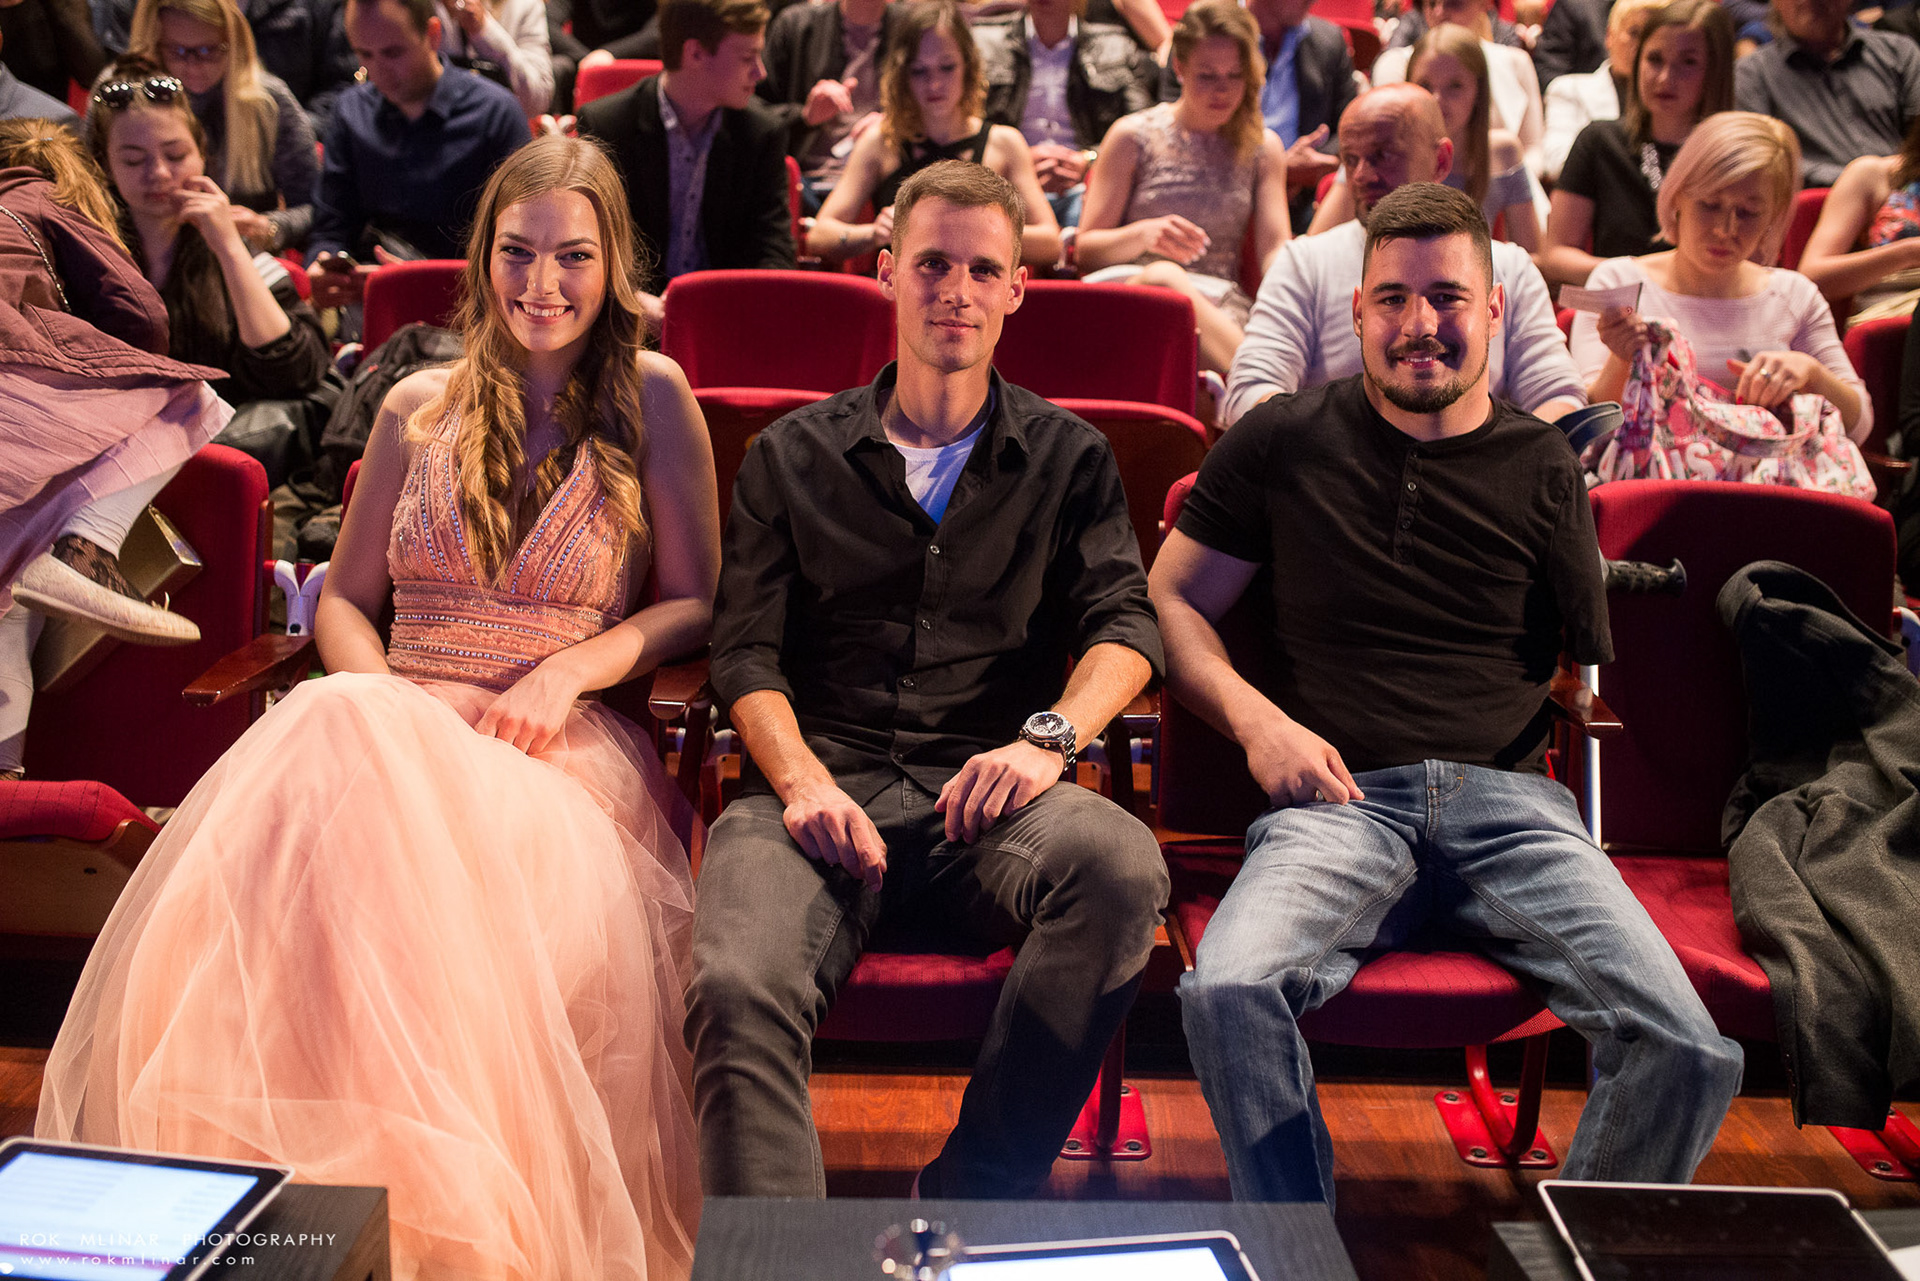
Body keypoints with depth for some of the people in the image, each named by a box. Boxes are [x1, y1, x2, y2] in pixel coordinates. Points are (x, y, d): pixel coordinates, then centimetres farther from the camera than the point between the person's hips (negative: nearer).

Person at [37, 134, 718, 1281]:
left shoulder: (649, 395, 9)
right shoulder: (421, 408, 18)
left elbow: (697, 602, 8)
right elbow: (344, 599, 20)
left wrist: (568, 671, -9)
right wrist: (382, 700, -2)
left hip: (560, 747, -2)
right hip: (398, 725, 3)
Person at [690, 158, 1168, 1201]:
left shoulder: (1067, 458, 20)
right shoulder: (791, 457, 19)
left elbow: (1124, 626, 6)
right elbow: (747, 650, 9)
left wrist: (1047, 737, -15)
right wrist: (802, 780, -11)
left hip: (984, 798, 1)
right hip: (820, 785, 0)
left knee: (1120, 864, -34)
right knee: (736, 988, -33)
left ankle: (975, 1195, -20)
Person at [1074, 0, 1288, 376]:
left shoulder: (1263, 148, 18)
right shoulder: (1132, 137, 10)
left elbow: (1276, 250, 6)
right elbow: (1086, 249, 8)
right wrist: (1143, 235, -15)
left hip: (1220, 311, 1)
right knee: (1162, 276, -40)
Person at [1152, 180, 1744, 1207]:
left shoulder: (1541, 468, 17)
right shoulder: (1282, 444, 13)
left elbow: (1600, 665, 19)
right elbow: (1172, 600, 14)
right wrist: (1256, 718, -2)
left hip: (1509, 799, 2)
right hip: (1341, 801, -1)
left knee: (1690, 1054, -21)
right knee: (1227, 993, -33)